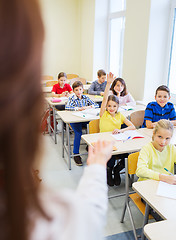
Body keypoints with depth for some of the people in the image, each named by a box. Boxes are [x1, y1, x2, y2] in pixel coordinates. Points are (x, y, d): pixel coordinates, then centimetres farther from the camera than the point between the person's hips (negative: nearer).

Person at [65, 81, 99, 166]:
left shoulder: (85, 98, 11)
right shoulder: (72, 99, 0)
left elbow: (96, 105, 7)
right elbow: (67, 107, -18)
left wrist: (89, 107, -12)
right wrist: (78, 108, -24)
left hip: (85, 119, 4)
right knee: (78, 133, -29)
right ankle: (76, 154, -17)